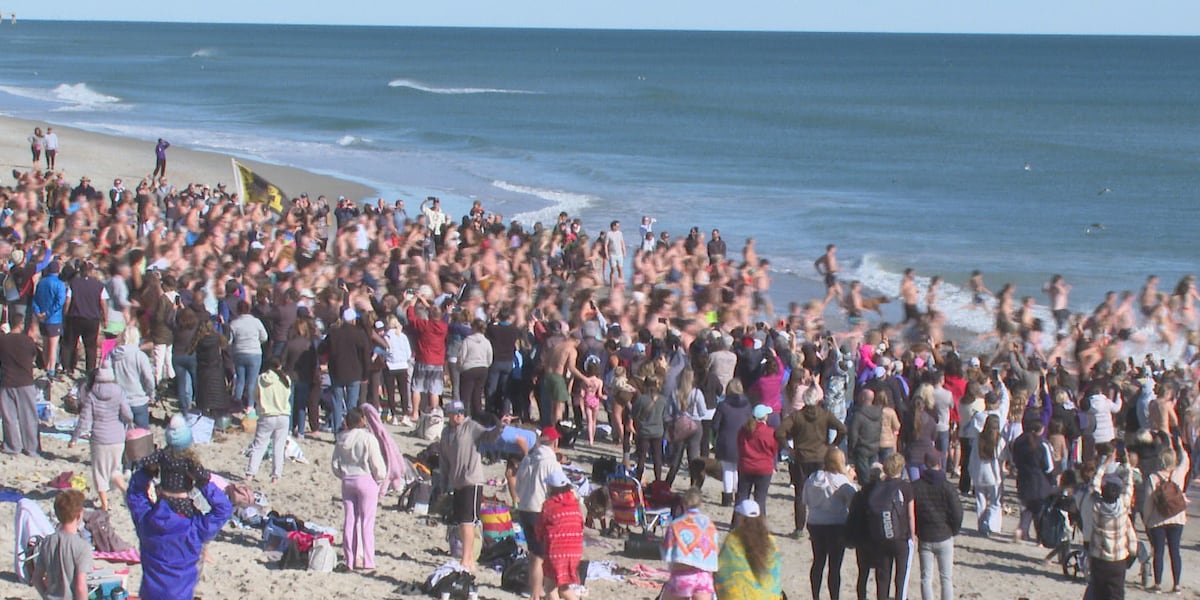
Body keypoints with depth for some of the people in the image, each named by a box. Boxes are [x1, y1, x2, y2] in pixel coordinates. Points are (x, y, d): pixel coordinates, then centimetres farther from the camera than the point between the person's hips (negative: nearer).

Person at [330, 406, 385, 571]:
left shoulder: (341, 440, 2)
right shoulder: (368, 439, -14)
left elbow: (335, 466, 5)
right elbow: (378, 465, -12)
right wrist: (379, 479, 5)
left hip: (347, 481, 5)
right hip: (366, 480, -5)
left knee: (349, 521, 9)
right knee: (367, 522, -1)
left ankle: (350, 560, 11)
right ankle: (367, 561, -2)